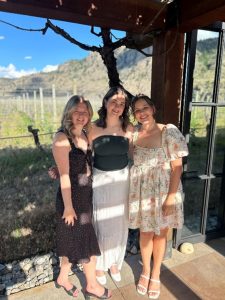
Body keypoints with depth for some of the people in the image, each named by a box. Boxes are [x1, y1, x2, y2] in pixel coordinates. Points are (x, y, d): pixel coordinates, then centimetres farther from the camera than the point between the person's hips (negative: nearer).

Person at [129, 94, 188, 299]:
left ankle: (156, 275, 41)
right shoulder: (133, 133, -3)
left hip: (164, 190, -2)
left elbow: (177, 167, -12)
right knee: (145, 232, 17)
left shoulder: (169, 131, -14)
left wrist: (171, 197, -15)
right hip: (141, 191, 2)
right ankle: (145, 271, 43)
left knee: (160, 234, 16)